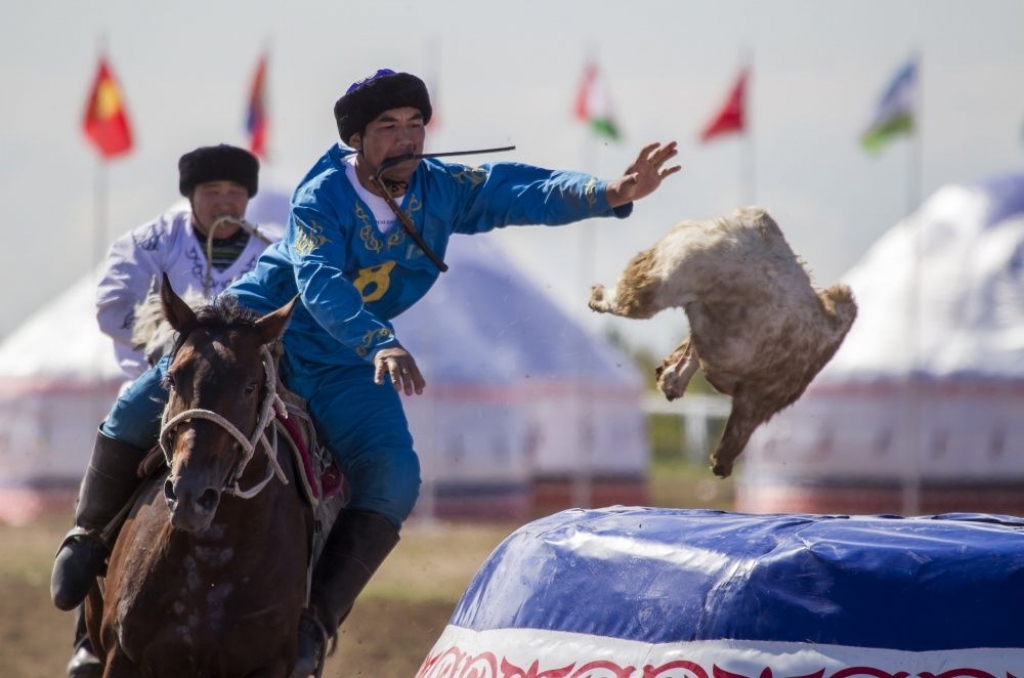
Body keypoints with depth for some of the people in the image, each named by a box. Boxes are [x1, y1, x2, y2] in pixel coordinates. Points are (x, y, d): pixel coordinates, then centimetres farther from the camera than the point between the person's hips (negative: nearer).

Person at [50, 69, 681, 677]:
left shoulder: (443, 190, -7)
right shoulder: (322, 197, -21)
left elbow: (524, 190, -14)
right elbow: (321, 286, -35)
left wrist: (610, 193, -30)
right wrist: (381, 345, -50)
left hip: (344, 368, 3)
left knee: (393, 478, -18)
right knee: (144, 405, -17)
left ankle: (319, 619, -12)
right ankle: (91, 537, 6)